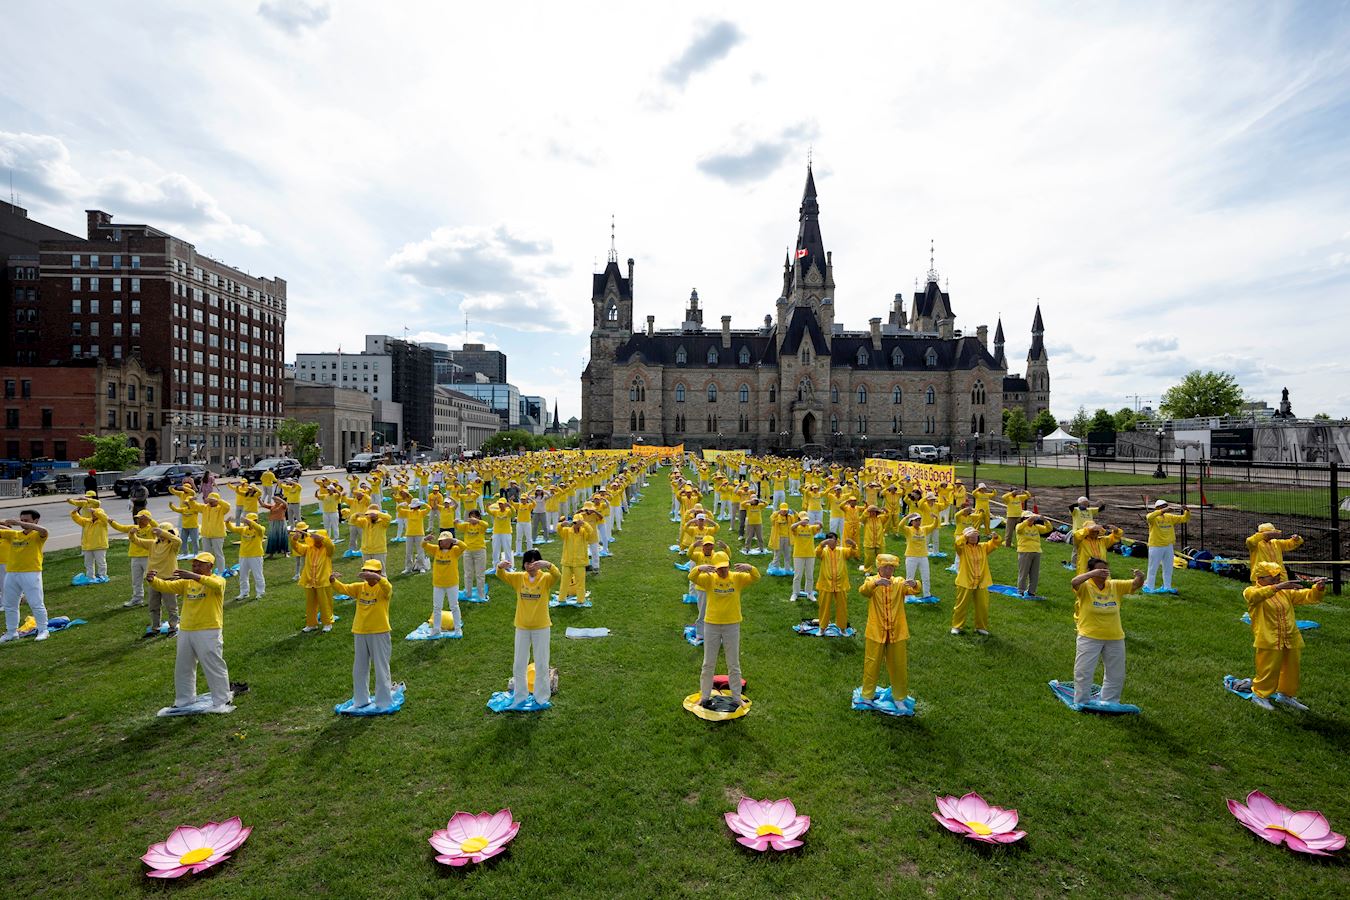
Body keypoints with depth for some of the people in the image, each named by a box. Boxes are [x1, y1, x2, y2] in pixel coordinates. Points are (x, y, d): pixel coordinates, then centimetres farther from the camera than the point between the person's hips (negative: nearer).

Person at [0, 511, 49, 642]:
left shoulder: (37, 535, -6)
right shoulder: (13, 534, 12)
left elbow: (43, 530, -30)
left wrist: (19, 523, -29)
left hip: (31, 573, -7)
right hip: (11, 574, 7)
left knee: (36, 604, -2)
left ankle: (43, 630, 7)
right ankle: (12, 632, 28)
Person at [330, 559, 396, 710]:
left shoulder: (383, 588, -11)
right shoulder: (359, 587, 5)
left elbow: (388, 587, -34)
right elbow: (344, 588, -8)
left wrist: (377, 578, -52)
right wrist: (333, 581, -28)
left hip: (379, 633, -6)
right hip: (359, 633, 6)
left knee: (381, 668, 5)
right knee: (359, 669, 18)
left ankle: (384, 702, 19)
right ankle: (361, 700, 36)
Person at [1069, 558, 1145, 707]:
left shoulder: (1115, 585, 2)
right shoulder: (1085, 586, -13)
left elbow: (1136, 585, -3)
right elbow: (1074, 582, -34)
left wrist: (1140, 577, -26)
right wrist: (1093, 574, -47)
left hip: (1115, 638, 5)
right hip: (1090, 637, -5)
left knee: (1116, 674, 18)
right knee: (1084, 671, 2)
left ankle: (1110, 702, 35)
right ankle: (1081, 703, 16)